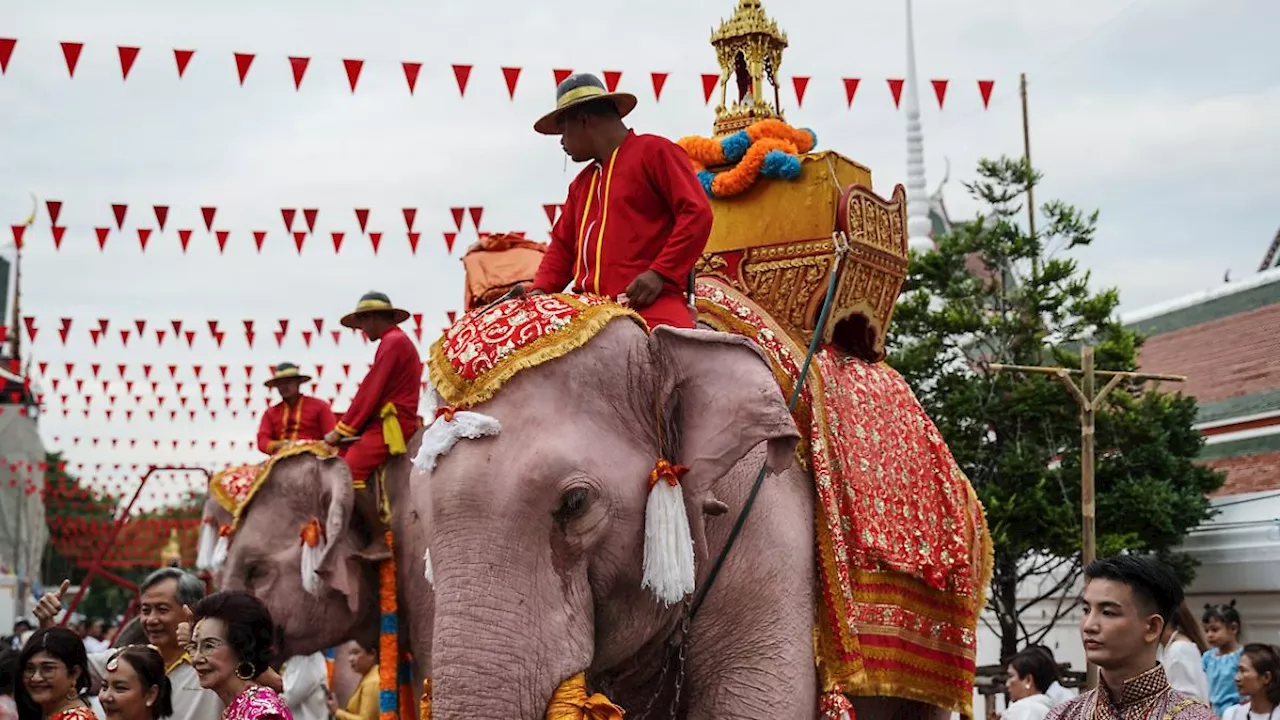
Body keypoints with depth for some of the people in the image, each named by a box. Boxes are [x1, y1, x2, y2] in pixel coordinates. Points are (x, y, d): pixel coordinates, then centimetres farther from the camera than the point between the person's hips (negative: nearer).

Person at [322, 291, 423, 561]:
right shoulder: (398, 341, 23)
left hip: (391, 424, -11)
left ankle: (379, 542, -21)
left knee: (351, 472, -21)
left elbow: (370, 392, -14)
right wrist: (346, 426, 12)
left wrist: (342, 430, -11)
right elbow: (372, 391, 19)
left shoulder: (392, 342, -9)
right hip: (384, 421, 11)